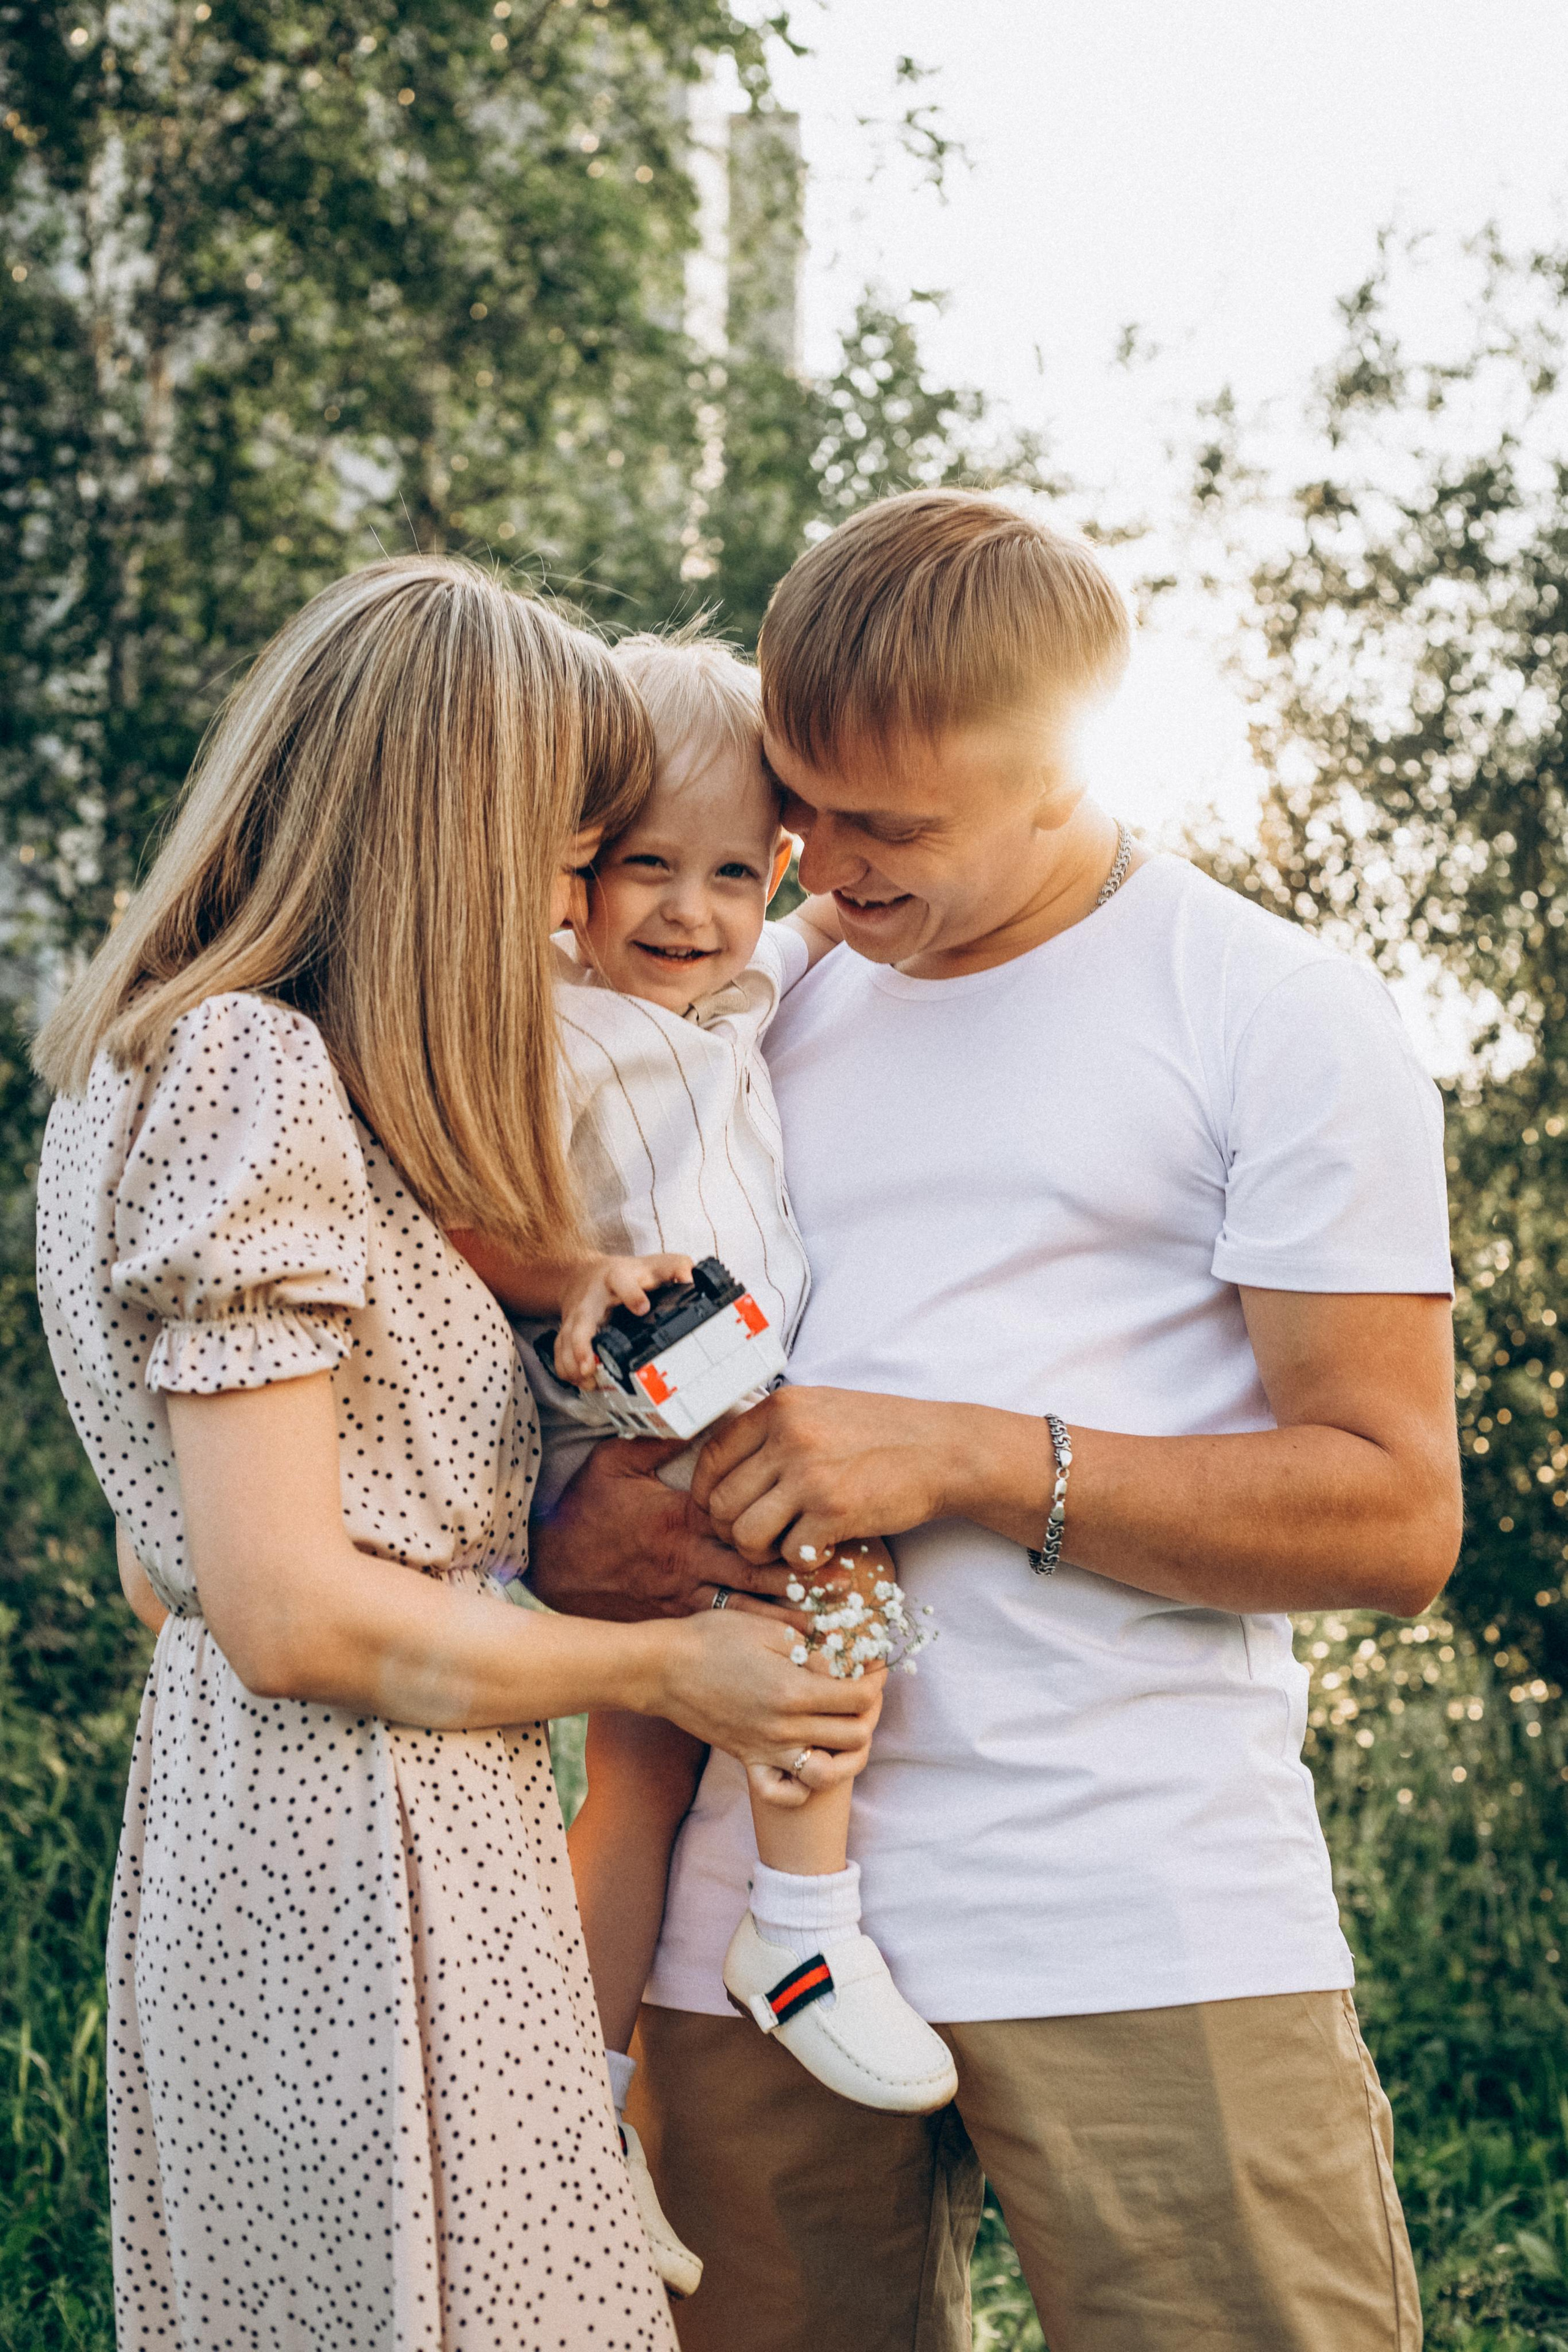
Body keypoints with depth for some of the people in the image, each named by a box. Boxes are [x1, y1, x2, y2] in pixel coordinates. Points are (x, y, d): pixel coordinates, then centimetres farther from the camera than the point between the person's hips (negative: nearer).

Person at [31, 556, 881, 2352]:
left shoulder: (166, 1062, 15)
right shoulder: (251, 1077, -16)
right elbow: (289, 1609, -19)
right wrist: (667, 1670, -9)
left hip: (238, 1834, 10)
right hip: (362, 1877, -10)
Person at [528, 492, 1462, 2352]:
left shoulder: (1279, 1014, 0)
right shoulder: (761, 1021, 16)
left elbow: (1393, 1516, -6)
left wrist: (962, 1461, -13)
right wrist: (580, 1536, -1)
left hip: (1149, 1939, -4)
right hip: (757, 1920, 4)